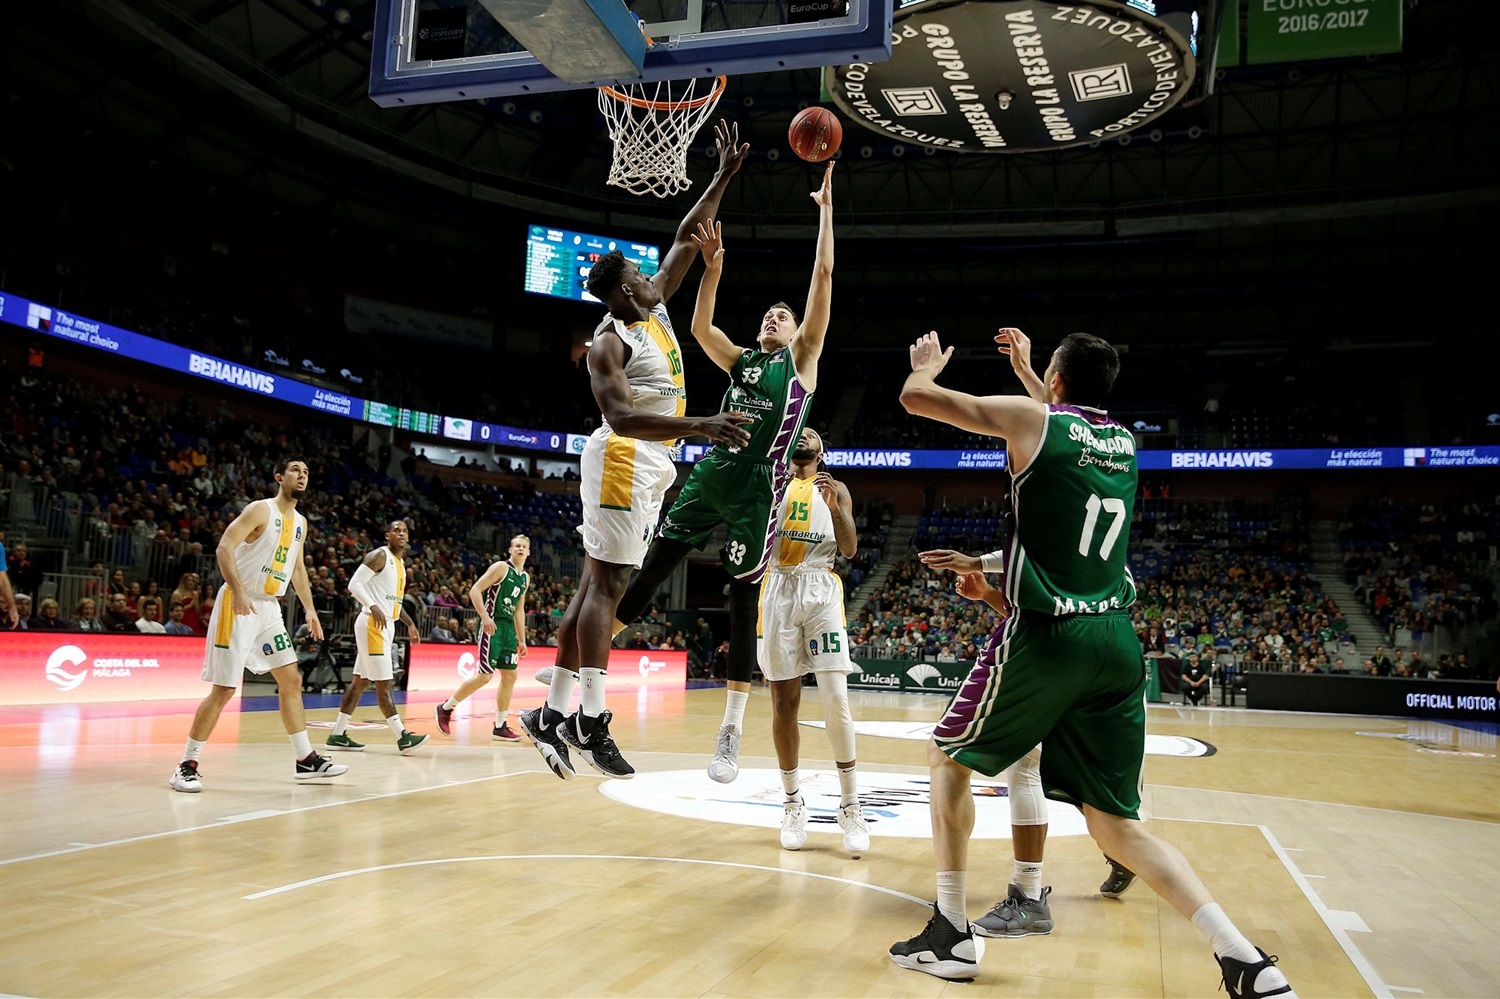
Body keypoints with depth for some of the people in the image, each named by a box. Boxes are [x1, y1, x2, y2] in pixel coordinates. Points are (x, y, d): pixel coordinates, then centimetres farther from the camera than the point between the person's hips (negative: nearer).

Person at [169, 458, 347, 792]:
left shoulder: (300, 522, 13)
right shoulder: (260, 510, -11)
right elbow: (224, 548, -20)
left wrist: (310, 609, 16)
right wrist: (237, 591, -31)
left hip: (270, 608, 8)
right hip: (239, 606, -8)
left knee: (292, 680, 8)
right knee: (224, 689, -8)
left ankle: (306, 760, 15)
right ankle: (187, 765, 2)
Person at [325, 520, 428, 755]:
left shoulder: (400, 563, 18)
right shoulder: (379, 556, -9)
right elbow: (354, 584, -17)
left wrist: (409, 623, 20)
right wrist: (373, 607, -29)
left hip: (387, 626, 10)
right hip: (372, 624, -10)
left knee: (360, 681, 11)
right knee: (383, 683, -8)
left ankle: (338, 735, 17)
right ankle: (402, 737, -9)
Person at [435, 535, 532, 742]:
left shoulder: (525, 577, 15)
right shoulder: (501, 567, -8)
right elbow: (475, 590, -14)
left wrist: (522, 639, 19)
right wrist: (484, 616, -25)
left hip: (508, 627, 8)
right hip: (492, 624, -8)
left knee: (510, 676, 6)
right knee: (484, 675, -11)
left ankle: (500, 727, 12)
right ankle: (446, 708, 6)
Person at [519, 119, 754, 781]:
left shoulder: (655, 308, 13)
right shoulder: (608, 342, -11)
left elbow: (685, 241, 20)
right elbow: (622, 417, -23)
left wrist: (724, 177, 15)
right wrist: (699, 424, -34)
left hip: (649, 467, 9)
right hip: (622, 462, -9)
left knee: (597, 587, 6)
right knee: (606, 584, -11)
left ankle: (552, 713, 9)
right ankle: (592, 719, -11)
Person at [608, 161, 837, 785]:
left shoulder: (802, 358, 11)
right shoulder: (740, 360, 22)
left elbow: (824, 277, 6)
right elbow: (699, 327, 6)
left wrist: (825, 208, 6)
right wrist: (712, 267, -2)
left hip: (760, 485, -4)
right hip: (712, 472, 4)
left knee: (742, 602, -4)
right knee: (650, 570, 0)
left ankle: (731, 734, 2)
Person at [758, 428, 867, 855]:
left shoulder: (835, 489, 15)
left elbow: (850, 550, 5)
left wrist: (835, 506, -11)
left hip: (821, 591, -1)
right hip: (779, 590, 1)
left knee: (836, 701, -11)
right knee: (784, 703, 2)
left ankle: (851, 808, -2)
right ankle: (793, 804, 15)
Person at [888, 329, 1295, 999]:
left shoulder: (1031, 419, -2)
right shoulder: (1126, 442, 16)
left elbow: (915, 398, 1)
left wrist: (928, 365, 23)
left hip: (1046, 635, -5)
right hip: (1117, 641, 6)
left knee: (948, 757, 16)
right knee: (1117, 826, 11)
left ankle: (952, 934, 15)